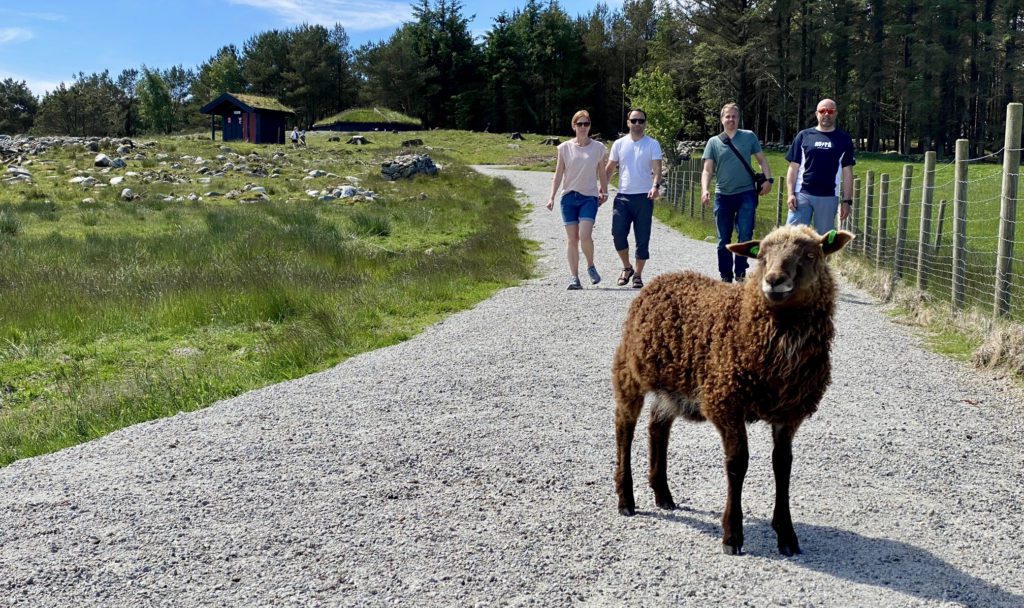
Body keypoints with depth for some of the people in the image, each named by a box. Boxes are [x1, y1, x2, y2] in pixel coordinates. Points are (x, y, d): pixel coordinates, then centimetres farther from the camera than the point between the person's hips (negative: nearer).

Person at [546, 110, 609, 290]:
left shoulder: (598, 147, 4)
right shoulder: (565, 148, 4)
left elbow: (602, 173, 14)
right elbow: (558, 174, 6)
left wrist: (604, 192, 13)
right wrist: (552, 197, -1)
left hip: (589, 197, -1)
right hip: (569, 196, 1)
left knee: (585, 236, -16)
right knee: (572, 238, 0)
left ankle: (591, 267, 9)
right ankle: (574, 277, 5)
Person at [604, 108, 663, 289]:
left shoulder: (652, 144, 2)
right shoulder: (619, 144, 9)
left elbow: (657, 168, -10)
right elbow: (609, 169, 14)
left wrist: (656, 186, -28)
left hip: (644, 197, -1)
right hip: (623, 196, 2)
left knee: (642, 239, 2)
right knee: (618, 233, -9)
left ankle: (638, 275, 13)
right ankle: (627, 267, 13)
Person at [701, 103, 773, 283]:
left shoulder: (749, 137, 6)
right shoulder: (714, 142, 6)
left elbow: (762, 160, 10)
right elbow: (707, 170, 1)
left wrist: (768, 179, -6)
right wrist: (705, 190, -15)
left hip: (746, 194, -1)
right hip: (723, 195, 1)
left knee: (745, 235, -10)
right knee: (723, 240, 7)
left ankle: (740, 273, 1)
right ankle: (726, 276, 16)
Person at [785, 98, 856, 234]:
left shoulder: (843, 139, 8)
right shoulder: (804, 136, 6)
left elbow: (847, 173, 8)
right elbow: (793, 168, 6)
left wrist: (847, 201, 2)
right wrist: (791, 193, -5)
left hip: (829, 198, 1)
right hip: (802, 194, -1)